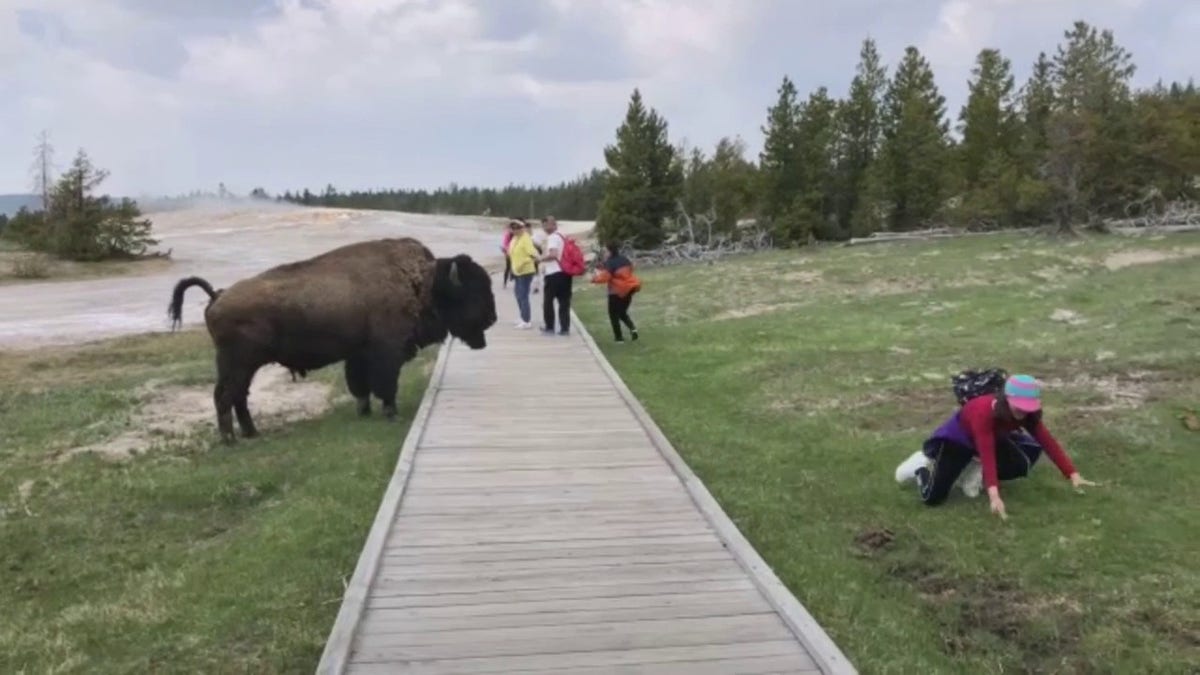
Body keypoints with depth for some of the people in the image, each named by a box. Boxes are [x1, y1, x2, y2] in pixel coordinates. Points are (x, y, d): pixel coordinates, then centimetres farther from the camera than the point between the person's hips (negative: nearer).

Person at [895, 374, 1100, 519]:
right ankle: (922, 465, 13)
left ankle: (978, 474, 2)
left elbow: (1048, 442, -19)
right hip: (957, 437, -6)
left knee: (1021, 465, -24)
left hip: (995, 438, 6)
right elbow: (987, 454, -47)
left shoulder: (1027, 413, -22)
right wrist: (994, 496, -55)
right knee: (933, 497, -19)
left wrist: (1073, 475, -25)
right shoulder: (983, 410, -41)